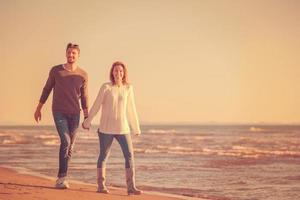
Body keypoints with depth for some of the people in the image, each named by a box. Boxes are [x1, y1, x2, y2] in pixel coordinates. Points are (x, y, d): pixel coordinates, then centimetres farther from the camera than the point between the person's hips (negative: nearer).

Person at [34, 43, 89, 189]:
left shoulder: (83, 75, 2)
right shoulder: (56, 70, -3)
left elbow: (84, 98, 7)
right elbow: (47, 89, 8)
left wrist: (87, 118, 2)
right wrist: (38, 109, 10)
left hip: (74, 114, 3)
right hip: (59, 112, -3)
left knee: (70, 147, 5)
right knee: (65, 141, -21)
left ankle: (60, 179, 18)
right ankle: (63, 177, -17)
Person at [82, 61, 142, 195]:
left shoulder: (128, 88, 4)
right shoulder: (106, 87, -6)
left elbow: (131, 109, 12)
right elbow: (96, 106, 1)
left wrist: (136, 127, 16)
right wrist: (87, 122, 6)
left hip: (123, 129, 3)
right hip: (106, 129, -3)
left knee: (129, 155, -6)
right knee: (103, 156, 6)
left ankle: (131, 187, -7)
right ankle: (101, 185, 14)